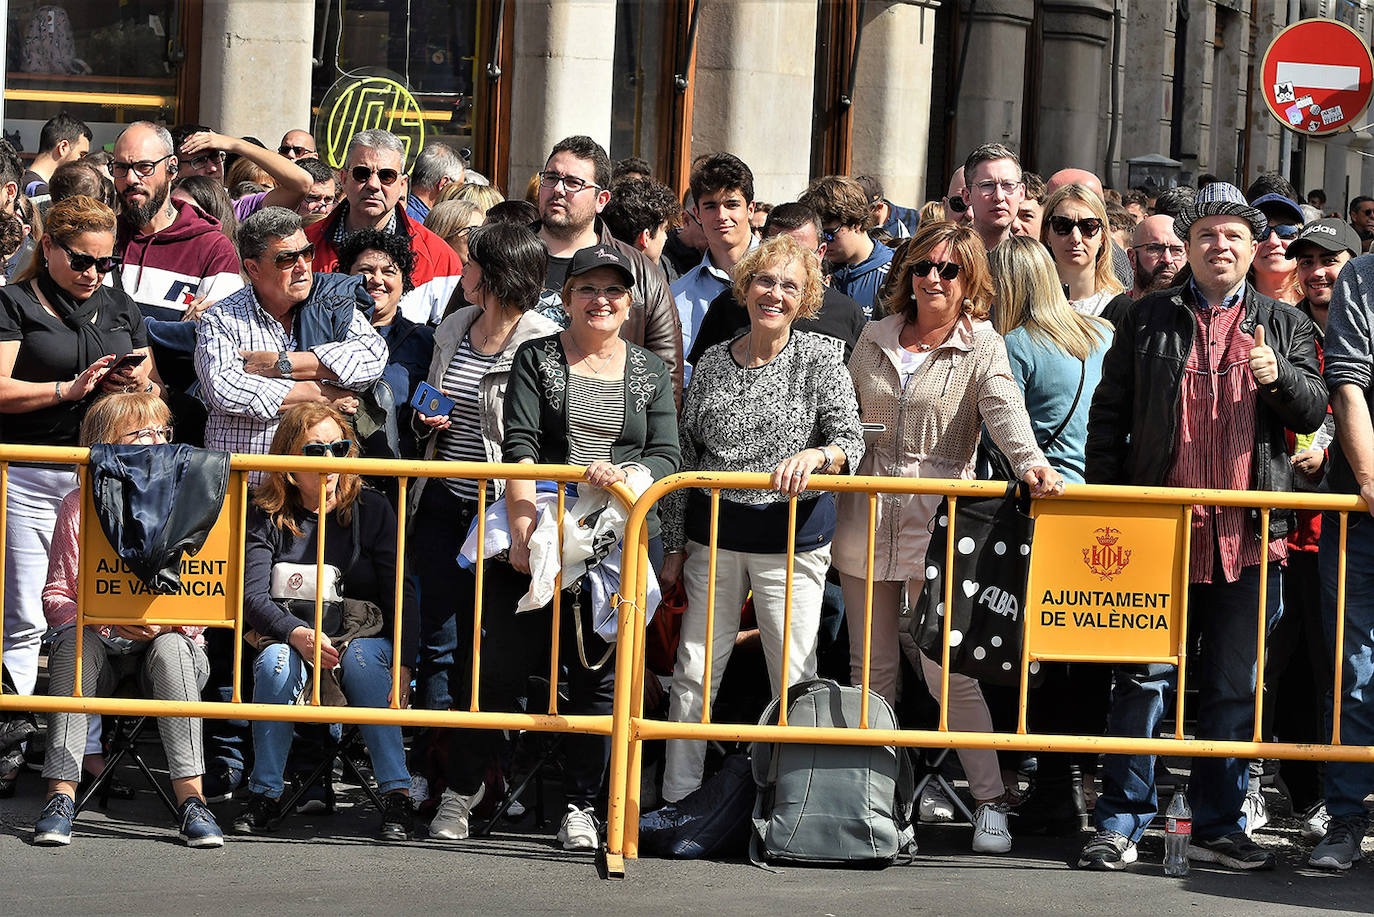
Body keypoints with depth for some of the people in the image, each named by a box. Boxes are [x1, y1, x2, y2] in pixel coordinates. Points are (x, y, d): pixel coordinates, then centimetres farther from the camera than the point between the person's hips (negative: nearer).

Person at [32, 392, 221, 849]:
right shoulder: (79, 506, 2)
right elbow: (56, 597, -1)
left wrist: (164, 622, -21)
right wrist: (103, 618, -21)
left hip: (168, 641, 0)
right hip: (98, 644, 0)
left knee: (170, 646, -34)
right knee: (71, 640, -32)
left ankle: (190, 797, -39)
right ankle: (61, 793, -36)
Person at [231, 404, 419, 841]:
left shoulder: (372, 510, 0)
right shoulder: (267, 517, -1)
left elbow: (401, 595, -5)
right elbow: (252, 599, -12)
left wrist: (403, 666, -20)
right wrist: (298, 634, -33)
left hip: (364, 635, 0)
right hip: (289, 636, 0)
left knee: (361, 657, -34)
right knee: (275, 659, -33)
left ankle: (396, 793, -35)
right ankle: (265, 795, -26)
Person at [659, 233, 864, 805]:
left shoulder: (819, 359, -1)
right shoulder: (713, 363, 8)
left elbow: (851, 442, -7)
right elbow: (686, 456, 12)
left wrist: (815, 455, -29)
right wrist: (675, 544, 11)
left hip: (792, 536, -3)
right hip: (715, 533, 3)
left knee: (794, 678, -3)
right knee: (694, 673, 4)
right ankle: (676, 801, 11)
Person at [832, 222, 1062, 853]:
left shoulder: (983, 346, -1)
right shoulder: (874, 339, 11)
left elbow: (1005, 410, -18)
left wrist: (1030, 462, -36)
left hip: (938, 522, -4)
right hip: (866, 517, 4)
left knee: (949, 668, -7)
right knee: (872, 666, 9)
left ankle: (990, 800, 0)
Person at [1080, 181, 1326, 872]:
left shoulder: (1283, 324, 12)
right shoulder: (1148, 320, 9)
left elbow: (1313, 411, 7)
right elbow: (1109, 413, 9)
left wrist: (1278, 375, -14)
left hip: (1249, 534, 1)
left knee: (1233, 686, 6)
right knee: (1144, 678, -1)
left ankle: (1217, 826, 14)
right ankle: (1121, 823, 4)